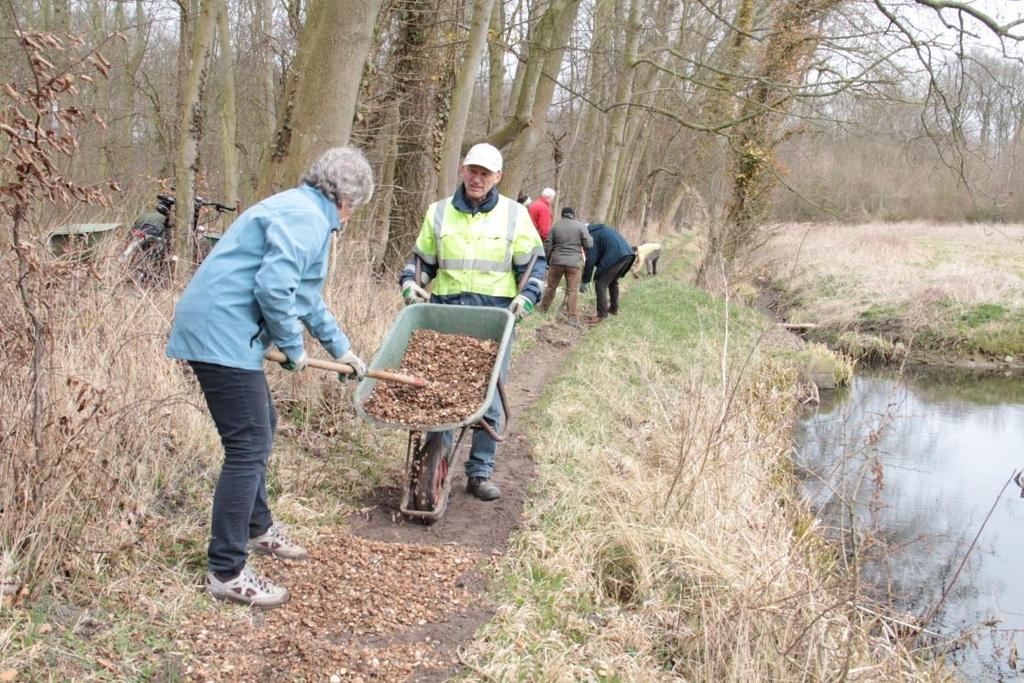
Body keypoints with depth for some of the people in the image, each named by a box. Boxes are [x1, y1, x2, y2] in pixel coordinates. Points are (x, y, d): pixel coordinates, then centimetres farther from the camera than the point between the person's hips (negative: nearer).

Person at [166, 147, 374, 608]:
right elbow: (274, 287, -26)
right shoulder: (305, 218, -14)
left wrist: (340, 348, 37)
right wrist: (293, 346, -10)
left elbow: (306, 295, 32)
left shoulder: (303, 213, 21)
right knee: (248, 444, -8)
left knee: (260, 427, 23)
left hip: (218, 331, 11)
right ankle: (226, 573, -2)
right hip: (222, 335, -11)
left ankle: (255, 527, 40)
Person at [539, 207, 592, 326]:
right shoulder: (581, 225, -2)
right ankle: (572, 317, -1)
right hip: (574, 262, -2)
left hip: (557, 261, 2)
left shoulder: (555, 226, 6)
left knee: (551, 286, 17)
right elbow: (588, 244, -5)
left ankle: (543, 308, 29)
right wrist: (590, 237, 17)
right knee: (571, 290, 1)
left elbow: (548, 246, 6)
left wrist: (547, 261, 17)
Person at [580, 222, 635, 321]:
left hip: (615, 256, -9)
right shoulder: (601, 229, 27)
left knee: (601, 284, -2)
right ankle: (614, 309, 35)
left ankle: (602, 314, -4)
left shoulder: (591, 236, -1)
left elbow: (590, 260, -6)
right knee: (613, 281, 27)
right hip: (628, 254, 9)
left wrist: (585, 281, -2)